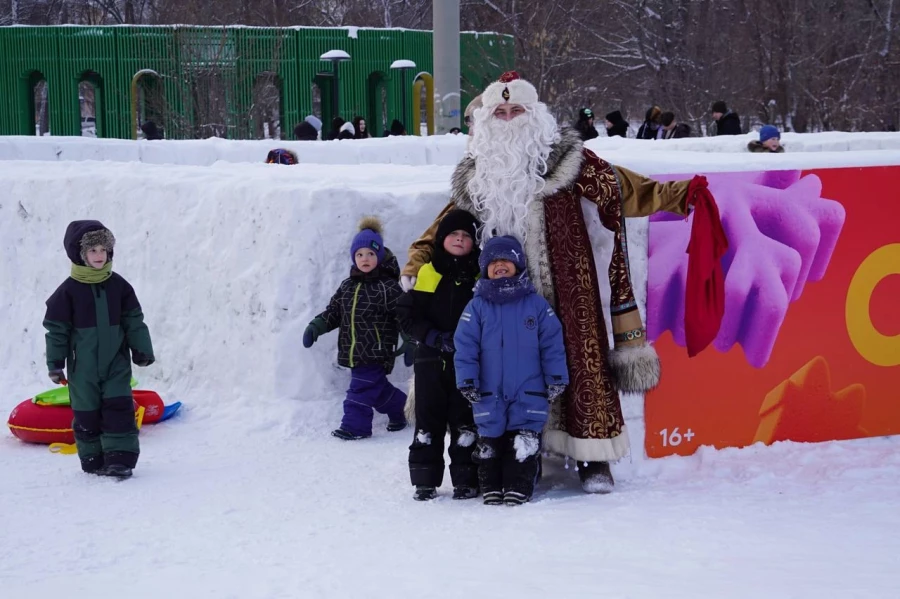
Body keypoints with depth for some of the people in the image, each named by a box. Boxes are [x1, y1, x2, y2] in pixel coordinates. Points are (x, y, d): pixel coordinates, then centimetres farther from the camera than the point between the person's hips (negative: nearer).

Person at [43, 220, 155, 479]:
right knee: (86, 413, 6)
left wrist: (142, 350, 8)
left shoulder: (118, 285, 1)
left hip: (116, 361, 1)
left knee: (119, 408, -7)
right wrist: (55, 363, -3)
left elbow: (134, 321, 8)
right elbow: (57, 329, -3)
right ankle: (93, 459, 18)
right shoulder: (69, 290, -7)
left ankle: (120, 458, -5)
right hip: (84, 367, -1)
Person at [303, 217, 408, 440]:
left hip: (374, 353, -6)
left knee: (362, 388, -7)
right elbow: (333, 312, 15)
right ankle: (398, 406, 34)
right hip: (353, 352, 7)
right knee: (377, 386, 15)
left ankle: (355, 425, 0)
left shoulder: (387, 287, -10)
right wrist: (315, 327, 2)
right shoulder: (347, 286, 10)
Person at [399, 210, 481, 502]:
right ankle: (425, 481, 12)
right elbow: (408, 315, 2)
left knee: (465, 423, 0)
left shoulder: (482, 277, 4)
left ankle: (466, 480, 8)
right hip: (431, 360, 1)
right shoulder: (427, 274, 5)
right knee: (428, 422, 5)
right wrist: (434, 337, -12)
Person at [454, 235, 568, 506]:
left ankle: (519, 489, 5)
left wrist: (556, 380, -1)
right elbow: (465, 346, 0)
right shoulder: (477, 307, 1)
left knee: (525, 444, -1)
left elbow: (552, 344, 3)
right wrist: (467, 382, -6)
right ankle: (491, 488, 16)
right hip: (489, 394, 1)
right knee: (489, 441, 7)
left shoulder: (536, 304, 2)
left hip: (529, 394, -1)